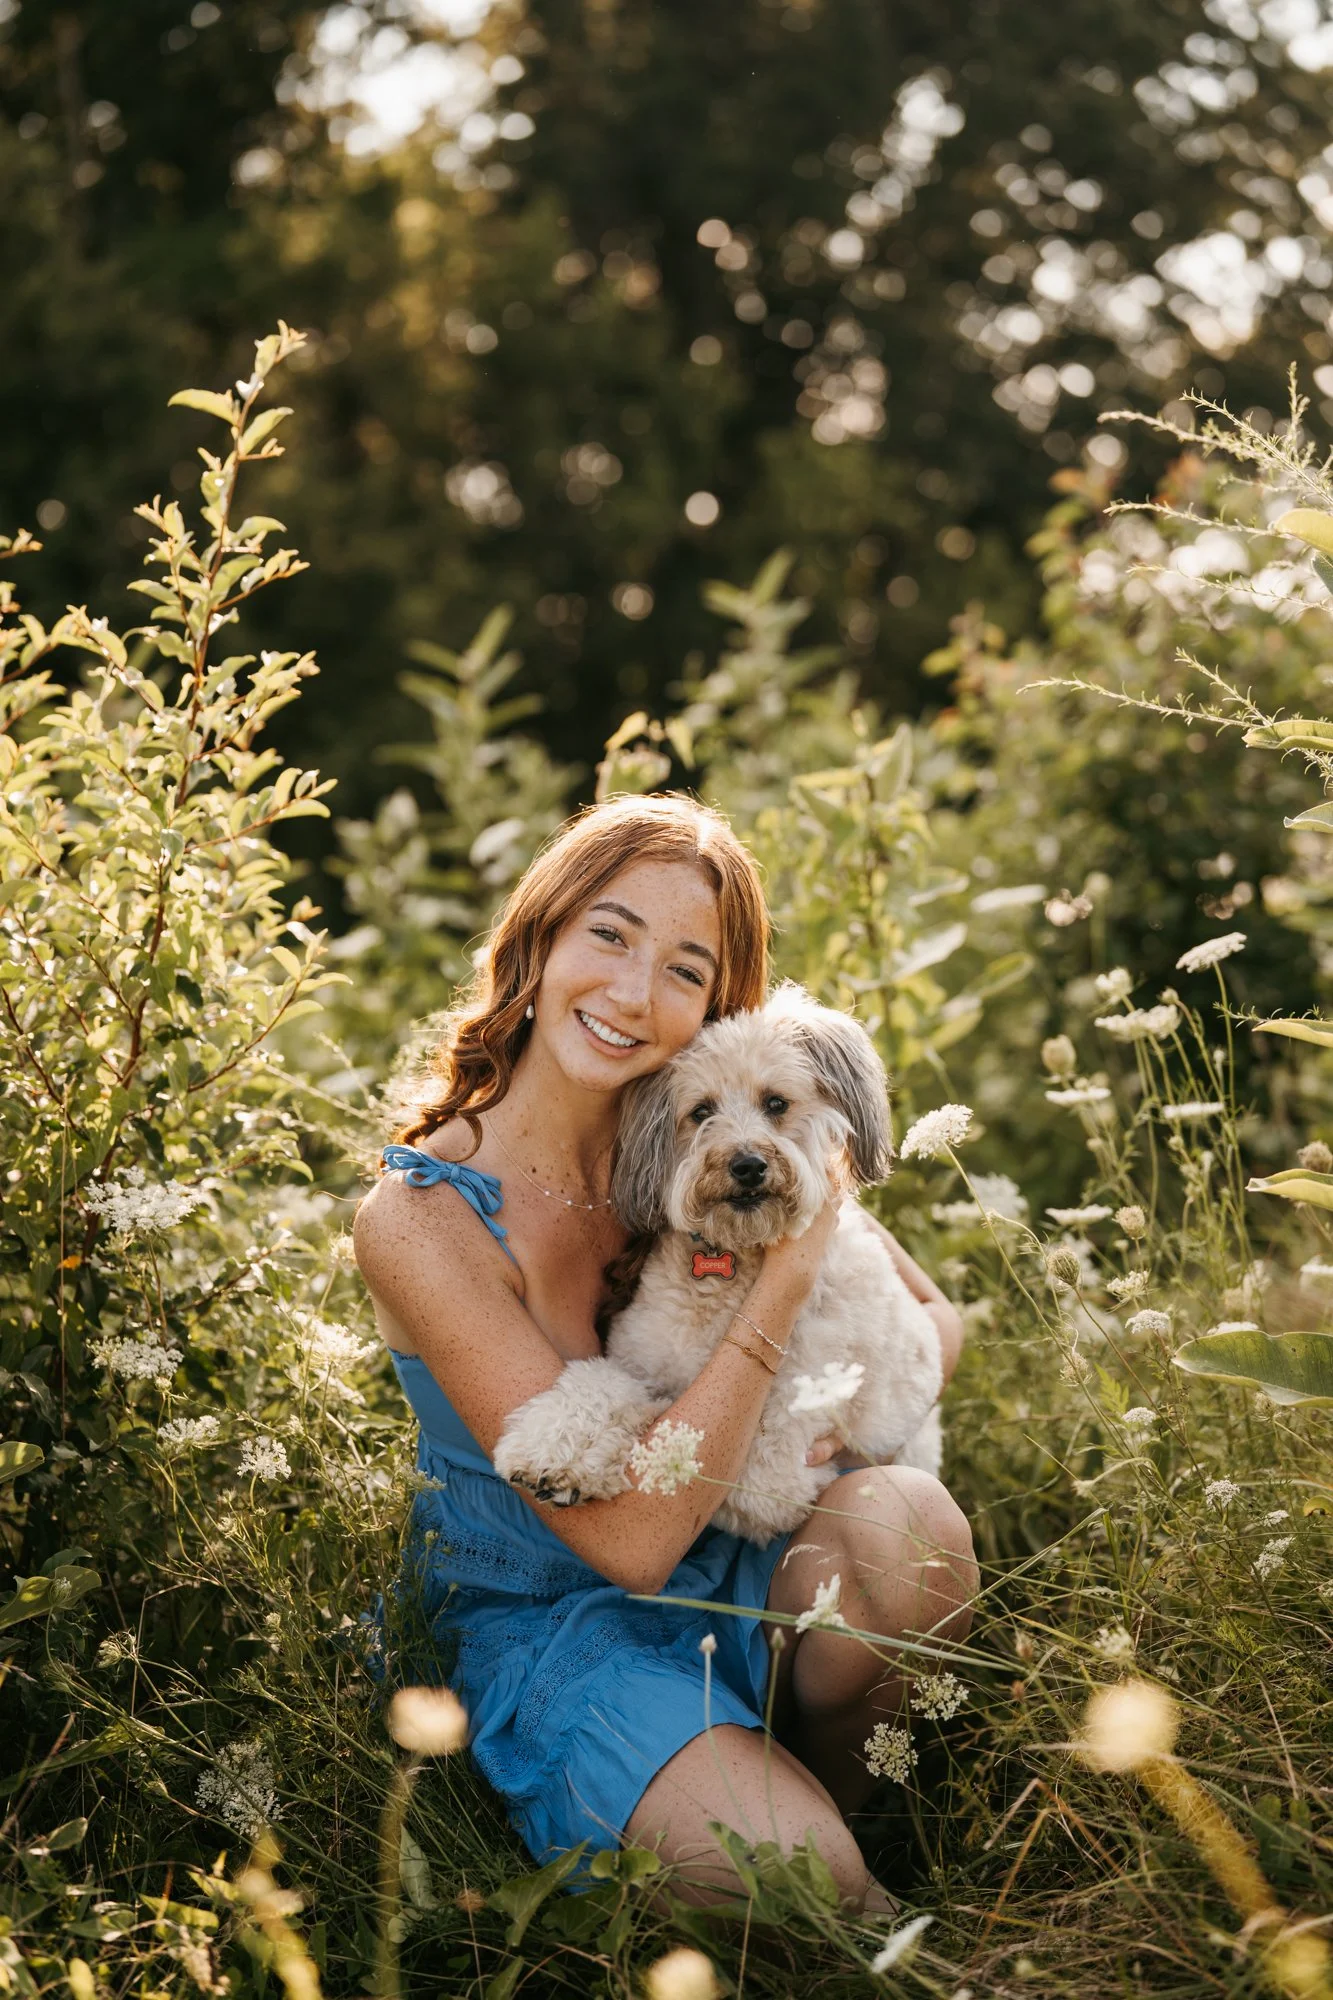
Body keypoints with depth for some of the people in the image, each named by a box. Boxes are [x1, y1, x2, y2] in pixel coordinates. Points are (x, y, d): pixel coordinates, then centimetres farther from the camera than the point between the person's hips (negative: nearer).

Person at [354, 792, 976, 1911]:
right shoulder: (420, 1218, -21)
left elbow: (934, 1315, 5)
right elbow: (629, 1540, -24)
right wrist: (786, 1276, -25)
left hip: (736, 1574, 5)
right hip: (545, 1624, -5)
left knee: (900, 1517, -29)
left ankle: (828, 1800, -2)